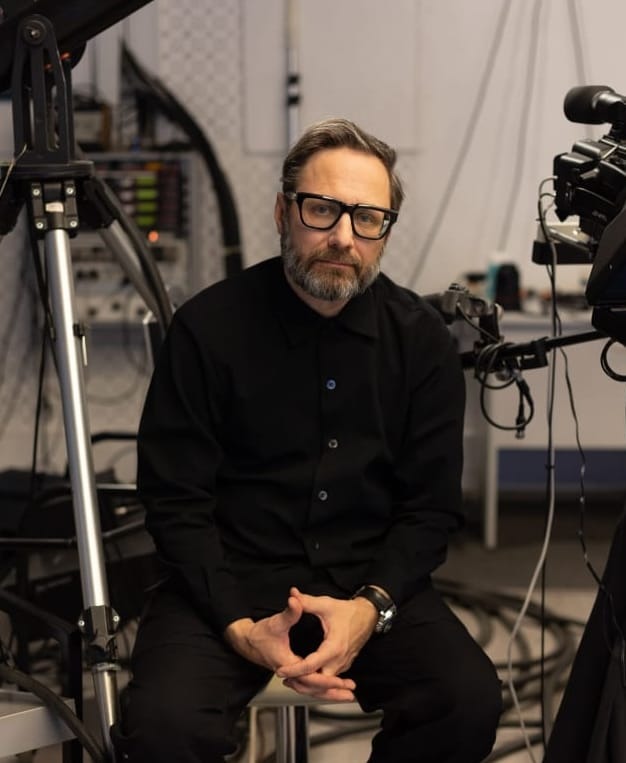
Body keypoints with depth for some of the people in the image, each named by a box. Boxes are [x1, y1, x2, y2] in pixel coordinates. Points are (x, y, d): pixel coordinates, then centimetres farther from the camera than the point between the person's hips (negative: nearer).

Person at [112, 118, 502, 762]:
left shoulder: (422, 339, 2)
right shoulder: (207, 328, -6)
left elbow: (432, 505, 2)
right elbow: (175, 501, -6)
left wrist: (370, 605, -16)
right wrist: (240, 627, -20)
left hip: (372, 582, 3)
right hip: (229, 581, -2)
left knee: (469, 701, -24)